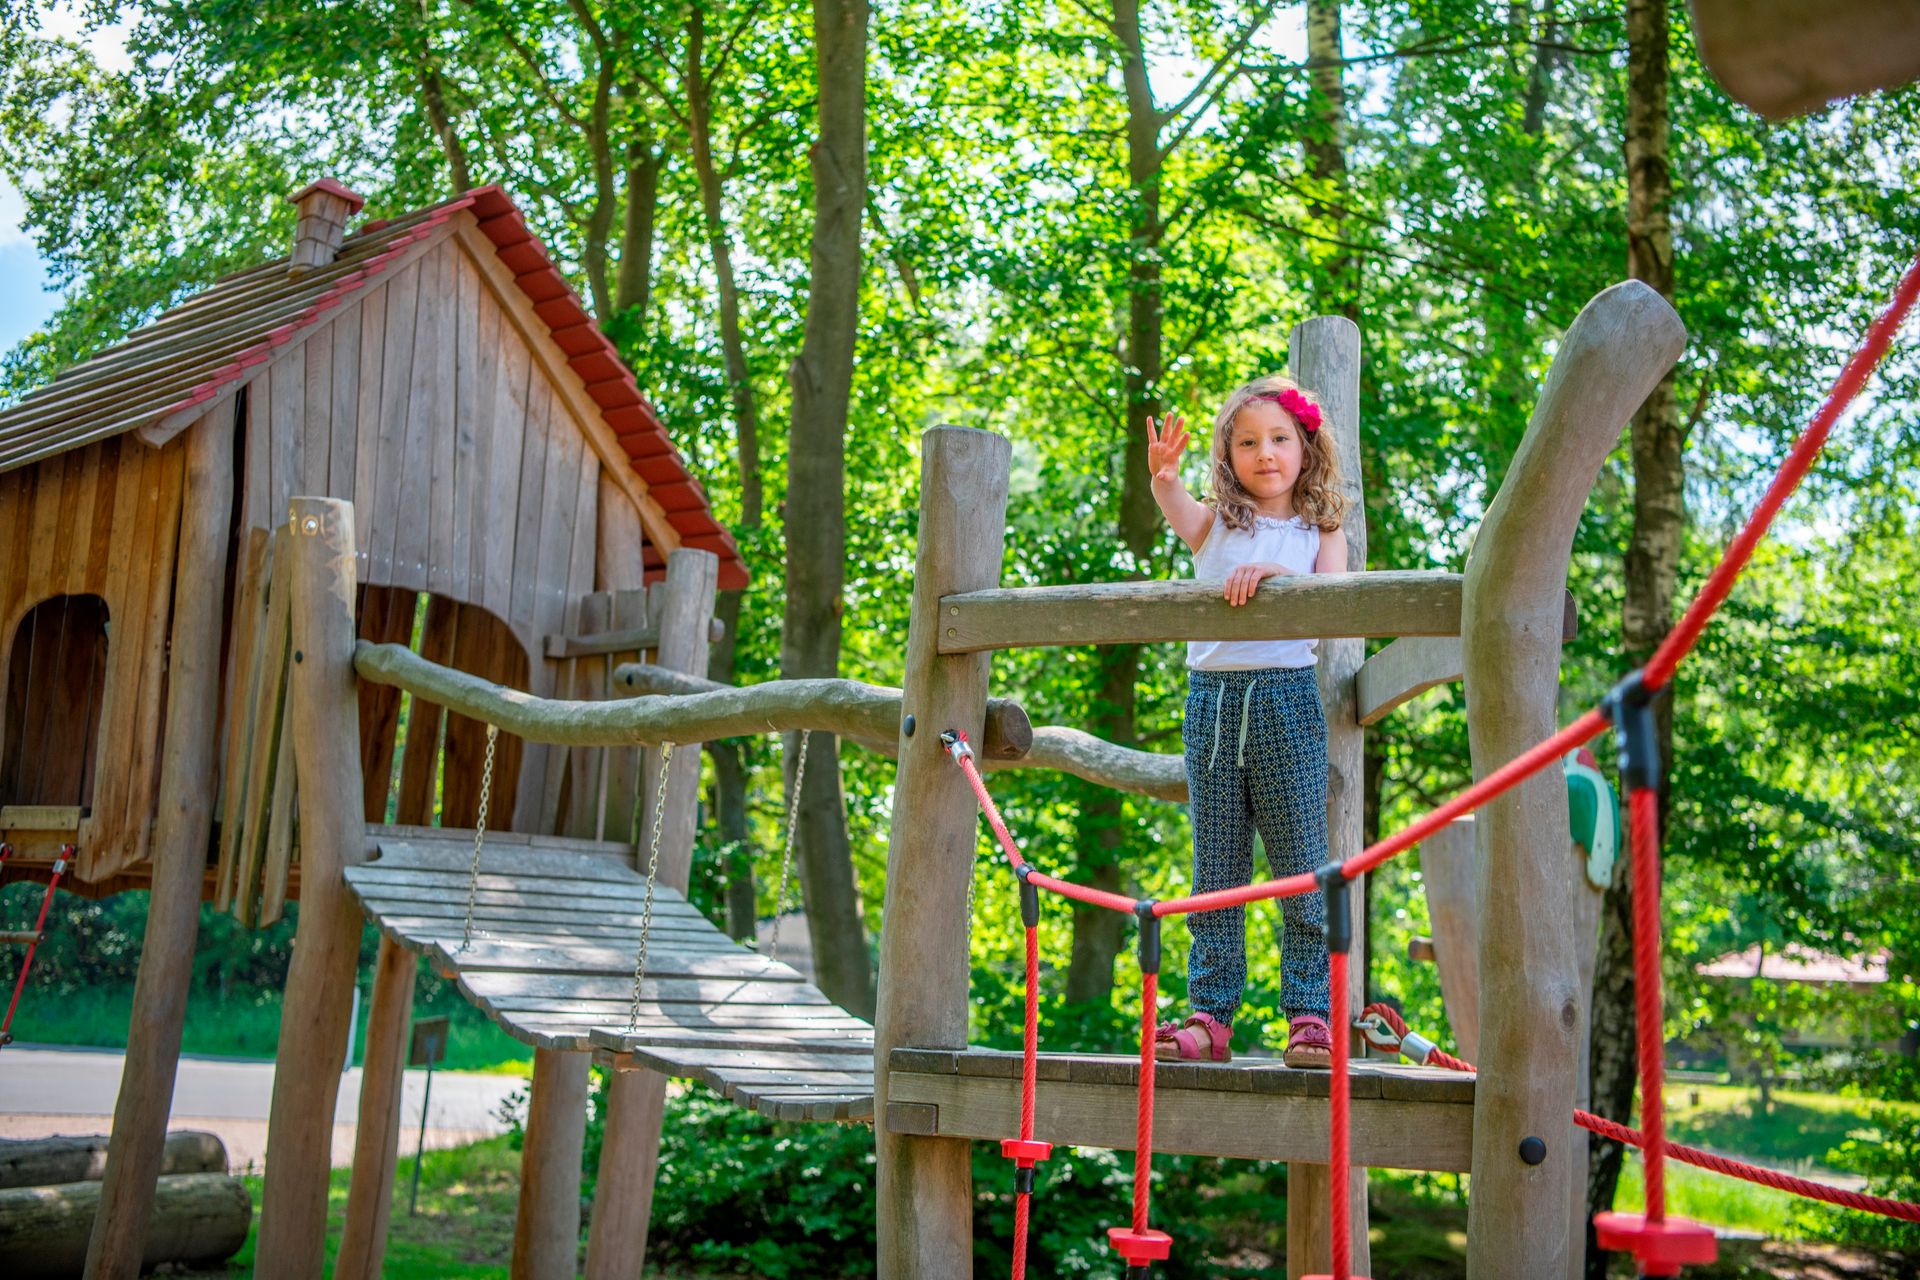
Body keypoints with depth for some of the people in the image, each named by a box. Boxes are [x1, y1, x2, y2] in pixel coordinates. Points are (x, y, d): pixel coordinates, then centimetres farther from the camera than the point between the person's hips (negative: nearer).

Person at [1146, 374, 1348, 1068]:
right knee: (1214, 870, 6)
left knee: (1302, 866, -2)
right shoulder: (1217, 522, 10)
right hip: (1212, 695, 2)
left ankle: (1310, 1013, 5)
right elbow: (1179, 511, -14)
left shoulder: (1319, 531, 9)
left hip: (1287, 698, -2)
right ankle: (1211, 1015, 11)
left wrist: (1276, 570, -26)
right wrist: (1163, 476, -37)